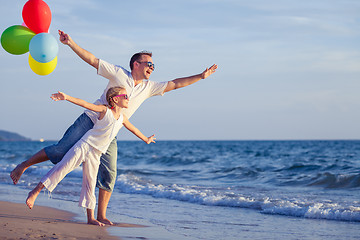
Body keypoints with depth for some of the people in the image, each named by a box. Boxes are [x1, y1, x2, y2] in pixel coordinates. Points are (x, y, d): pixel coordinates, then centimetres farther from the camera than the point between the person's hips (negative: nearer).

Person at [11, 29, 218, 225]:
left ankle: (101, 215, 6)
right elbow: (92, 60, -7)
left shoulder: (149, 87, 8)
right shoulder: (118, 73, -4)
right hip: (90, 121, -4)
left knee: (109, 175, -4)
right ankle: (23, 166, 7)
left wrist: (201, 76, 4)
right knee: (60, 151, -12)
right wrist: (71, 43, -17)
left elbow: (174, 84, 10)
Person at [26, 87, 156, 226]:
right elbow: (85, 104, -13)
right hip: (84, 145, -5)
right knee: (62, 167, -14)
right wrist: (66, 98, -26)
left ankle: (90, 218, 7)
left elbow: (133, 129, 32)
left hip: (95, 154, 5)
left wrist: (146, 139, 46)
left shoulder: (122, 118, 14)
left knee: (90, 185, 6)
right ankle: (35, 191, -7)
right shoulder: (105, 110, -3)